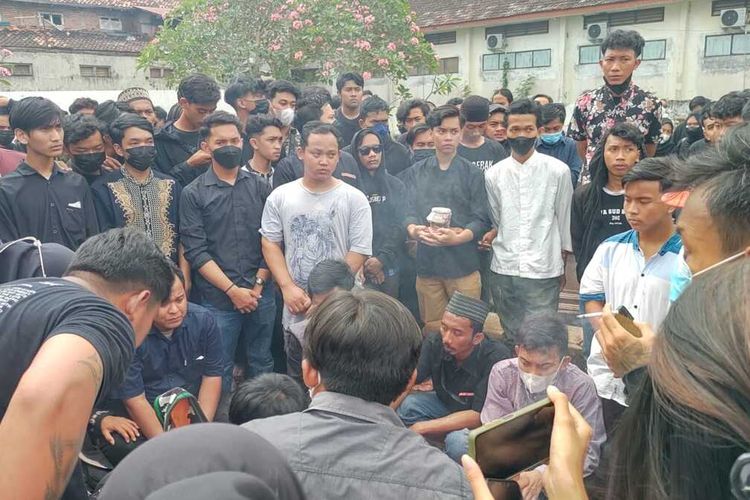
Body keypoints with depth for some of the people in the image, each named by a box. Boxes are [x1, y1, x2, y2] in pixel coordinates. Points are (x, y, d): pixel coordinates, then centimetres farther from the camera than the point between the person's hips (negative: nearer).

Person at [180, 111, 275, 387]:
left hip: (261, 295, 2)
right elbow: (196, 251, -6)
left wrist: (259, 284, -5)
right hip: (217, 299, -2)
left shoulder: (260, 187, 7)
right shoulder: (193, 194, 0)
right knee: (220, 372, 7)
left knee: (262, 365, 14)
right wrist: (232, 289, -12)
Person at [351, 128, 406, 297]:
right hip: (359, 268, -3)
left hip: (389, 267, 3)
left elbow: (400, 226, 1)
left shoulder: (396, 186, 9)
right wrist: (365, 263, -11)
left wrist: (382, 259, -11)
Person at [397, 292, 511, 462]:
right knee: (405, 405, -22)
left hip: (483, 421, -4)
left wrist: (421, 427, -30)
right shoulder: (434, 342, -20)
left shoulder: (496, 357, -31)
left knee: (457, 440, -35)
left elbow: (480, 415, -29)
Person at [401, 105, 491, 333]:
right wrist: (413, 229, -20)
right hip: (427, 264, 2)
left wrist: (457, 237, -21)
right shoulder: (415, 173, 11)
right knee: (432, 331, 10)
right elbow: (408, 212, 3)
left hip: (463, 265, -2)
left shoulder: (472, 173, 4)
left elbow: (482, 220, -3)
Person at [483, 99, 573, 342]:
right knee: (511, 338, 15)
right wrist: (491, 234, -9)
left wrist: (562, 265, 11)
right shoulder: (493, 174, 4)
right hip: (503, 270, 3)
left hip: (544, 270, -2)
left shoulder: (558, 171, -2)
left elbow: (563, 219, 6)